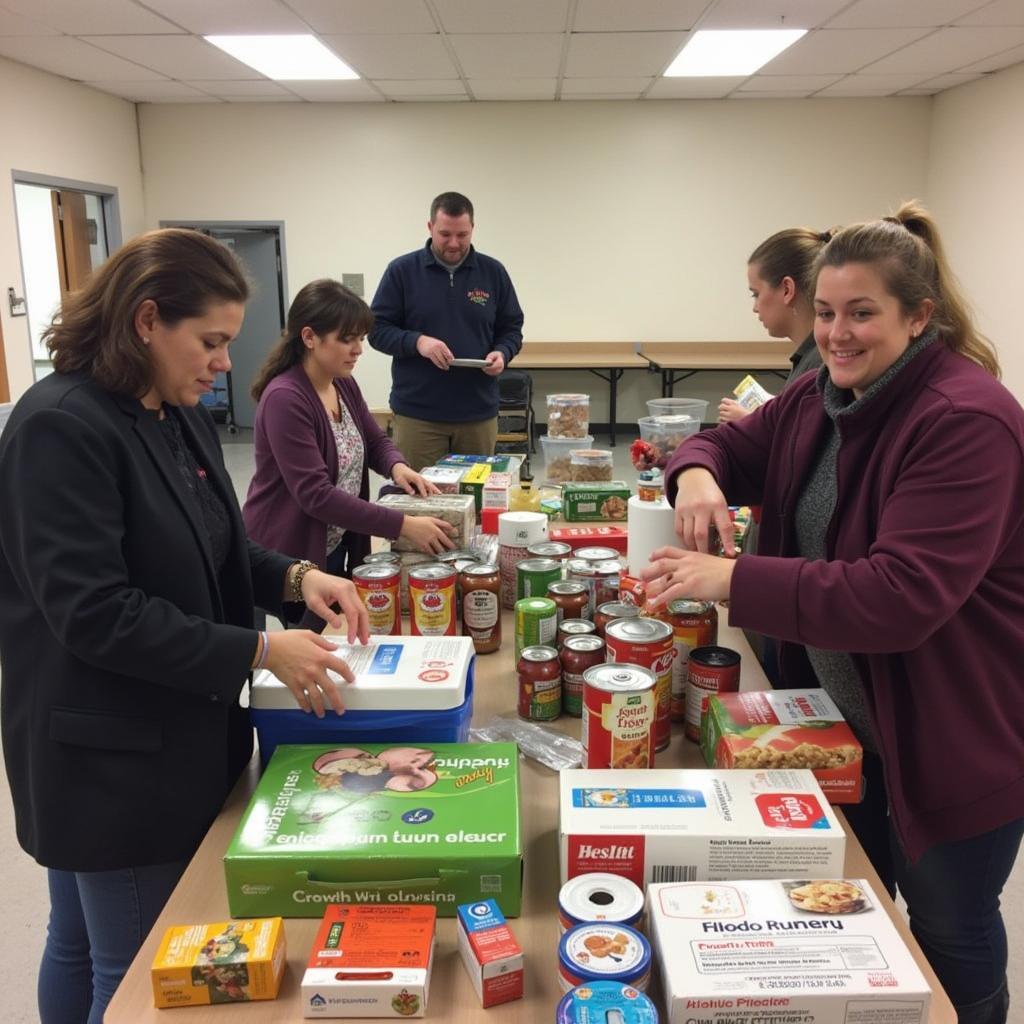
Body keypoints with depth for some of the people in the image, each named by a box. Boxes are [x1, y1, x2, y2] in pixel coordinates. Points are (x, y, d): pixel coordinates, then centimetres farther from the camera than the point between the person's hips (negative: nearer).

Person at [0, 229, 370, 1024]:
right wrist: (258, 652, -25)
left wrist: (295, 577, -6)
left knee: (83, 948, 25)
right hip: (107, 754, -8)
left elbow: (212, 553, 14)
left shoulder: (183, 416, 6)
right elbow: (92, 611, -26)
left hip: (177, 738, 8)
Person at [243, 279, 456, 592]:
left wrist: (397, 467, -13)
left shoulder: (345, 384, 2)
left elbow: (376, 441, 12)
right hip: (288, 557, -8)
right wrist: (404, 526, -33)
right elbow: (315, 494, -30)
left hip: (338, 547, 8)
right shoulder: (284, 399, -24)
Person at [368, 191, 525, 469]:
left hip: (479, 413, 2)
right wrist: (417, 341, -19)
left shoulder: (493, 272, 6)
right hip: (417, 413, -2)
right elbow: (378, 329, -1)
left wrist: (502, 353, -10)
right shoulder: (401, 271, -1)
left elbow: (511, 328, 12)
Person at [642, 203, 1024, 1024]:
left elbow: (903, 596, -35)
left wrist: (731, 580, -37)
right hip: (844, 715, 8)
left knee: (949, 928, 14)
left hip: (957, 736, -7)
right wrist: (698, 472, -18)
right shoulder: (822, 397, 0)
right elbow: (734, 446, 8)